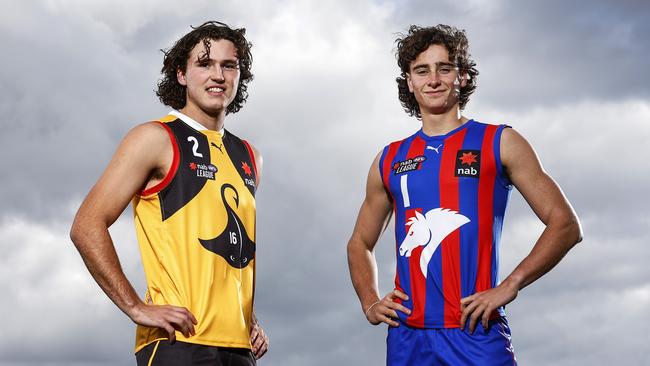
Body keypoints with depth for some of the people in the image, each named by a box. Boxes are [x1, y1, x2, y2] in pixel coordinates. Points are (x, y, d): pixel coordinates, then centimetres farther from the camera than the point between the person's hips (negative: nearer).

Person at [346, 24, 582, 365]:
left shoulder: (499, 143, 3)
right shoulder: (390, 160, 12)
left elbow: (565, 225, -1)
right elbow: (360, 243, 24)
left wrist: (508, 287, -12)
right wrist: (370, 302, 7)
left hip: (475, 333, -3)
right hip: (406, 337, 4)